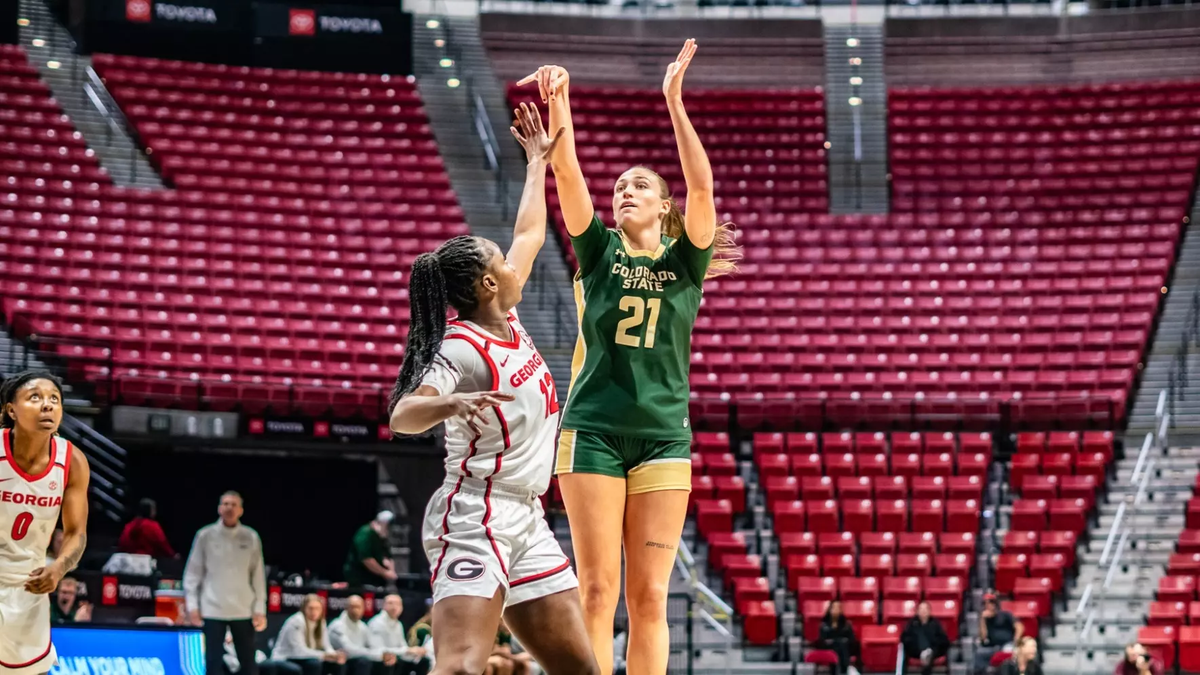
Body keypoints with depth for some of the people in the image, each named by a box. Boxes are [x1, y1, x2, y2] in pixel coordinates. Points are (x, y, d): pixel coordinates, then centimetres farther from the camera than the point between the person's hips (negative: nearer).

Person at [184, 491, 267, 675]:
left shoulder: (251, 537, 3)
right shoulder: (206, 535, 1)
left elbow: (258, 575, 5)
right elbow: (193, 572, 3)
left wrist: (260, 608, 1)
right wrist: (192, 605, -3)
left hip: (243, 610, 1)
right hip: (213, 609, -1)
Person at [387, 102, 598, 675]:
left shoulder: (506, 321, 12)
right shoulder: (463, 347, -13)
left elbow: (529, 235, 27)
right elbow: (401, 415, -28)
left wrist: (538, 162, 34)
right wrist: (451, 403, -47)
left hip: (526, 522, 9)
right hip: (474, 518, -9)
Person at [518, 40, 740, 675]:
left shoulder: (685, 261, 7)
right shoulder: (600, 251, 9)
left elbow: (702, 184, -8)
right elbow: (568, 174, -5)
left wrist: (674, 99, -16)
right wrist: (559, 101, -20)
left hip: (663, 438, 0)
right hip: (592, 432, 0)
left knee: (649, 596, -1)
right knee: (598, 591, -4)